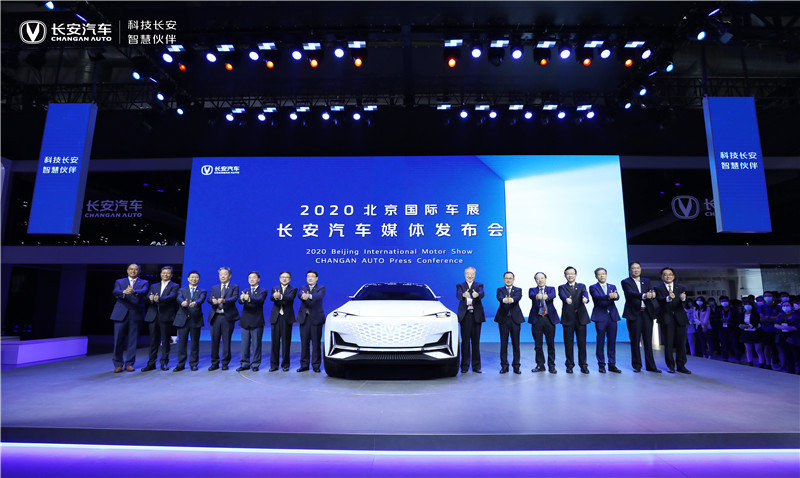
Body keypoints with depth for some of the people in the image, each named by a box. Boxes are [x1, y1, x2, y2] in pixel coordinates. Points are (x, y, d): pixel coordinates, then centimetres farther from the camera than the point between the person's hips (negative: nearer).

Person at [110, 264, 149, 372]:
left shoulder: (144, 283, 10)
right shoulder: (119, 282, 13)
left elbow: (144, 292, -12)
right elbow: (115, 292, -7)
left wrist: (134, 292, -35)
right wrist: (124, 292, -31)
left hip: (136, 314, 0)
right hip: (121, 314, 1)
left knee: (132, 340, 3)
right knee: (118, 339, 0)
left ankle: (129, 363, 14)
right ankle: (118, 364, 14)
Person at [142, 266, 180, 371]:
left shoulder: (174, 286, 6)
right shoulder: (154, 286, 21)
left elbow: (171, 297, -13)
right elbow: (148, 296, 4)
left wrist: (159, 299, -30)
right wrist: (150, 298, -21)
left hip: (166, 316, -4)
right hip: (153, 316, 4)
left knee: (165, 341, 0)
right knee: (153, 341, 7)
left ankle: (164, 363, 9)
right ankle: (151, 363, 15)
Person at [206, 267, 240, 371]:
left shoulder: (234, 287, 6)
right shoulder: (214, 288, 17)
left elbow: (234, 298, -12)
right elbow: (209, 298, 0)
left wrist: (224, 300, -31)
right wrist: (213, 301, -24)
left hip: (228, 317, -3)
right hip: (215, 317, 3)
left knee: (226, 341, 0)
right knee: (214, 340, 6)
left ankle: (225, 363, 12)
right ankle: (214, 363, 18)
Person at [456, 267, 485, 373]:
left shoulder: (479, 285, 10)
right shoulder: (460, 286, 9)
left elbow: (482, 293, -13)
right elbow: (458, 294, -13)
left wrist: (477, 294, -38)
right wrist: (464, 295, -38)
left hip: (476, 316, 1)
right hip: (465, 316, -1)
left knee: (476, 341, 5)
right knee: (465, 341, 1)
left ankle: (476, 366, 13)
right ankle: (465, 366, 8)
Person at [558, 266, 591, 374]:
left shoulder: (581, 286, 12)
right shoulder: (562, 287, 8)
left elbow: (585, 294, -9)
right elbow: (562, 295, -14)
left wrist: (585, 299, -34)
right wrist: (566, 299, -38)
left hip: (581, 317, 1)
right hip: (568, 318, -1)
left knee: (582, 342, 3)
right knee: (568, 342, 2)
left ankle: (583, 365, 13)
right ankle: (570, 365, 12)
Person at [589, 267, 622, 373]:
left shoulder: (612, 287, 15)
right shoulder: (593, 287, 4)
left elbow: (617, 297, -6)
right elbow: (597, 296, -17)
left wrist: (615, 295, -31)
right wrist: (609, 296, -37)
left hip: (612, 317, 4)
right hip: (600, 317, -3)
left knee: (612, 341, 6)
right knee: (600, 341, -1)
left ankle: (612, 365, 16)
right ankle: (601, 365, 9)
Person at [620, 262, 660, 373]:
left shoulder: (646, 281, 14)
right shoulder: (626, 282, 0)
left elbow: (651, 291, -2)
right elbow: (631, 293, -18)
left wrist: (653, 294, -27)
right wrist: (644, 295, -36)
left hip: (647, 313, 4)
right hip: (634, 314, -4)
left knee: (648, 341, 7)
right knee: (635, 341, 2)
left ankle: (650, 366, 15)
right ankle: (637, 366, 12)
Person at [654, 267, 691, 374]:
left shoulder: (681, 288, 11)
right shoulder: (658, 289, 5)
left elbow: (682, 302, -8)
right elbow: (660, 301, -15)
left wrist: (683, 298, -32)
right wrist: (668, 298, -36)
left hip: (680, 318, 2)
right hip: (667, 318, -2)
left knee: (681, 342, 4)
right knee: (668, 343, -3)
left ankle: (681, 366, 15)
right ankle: (670, 366, 8)